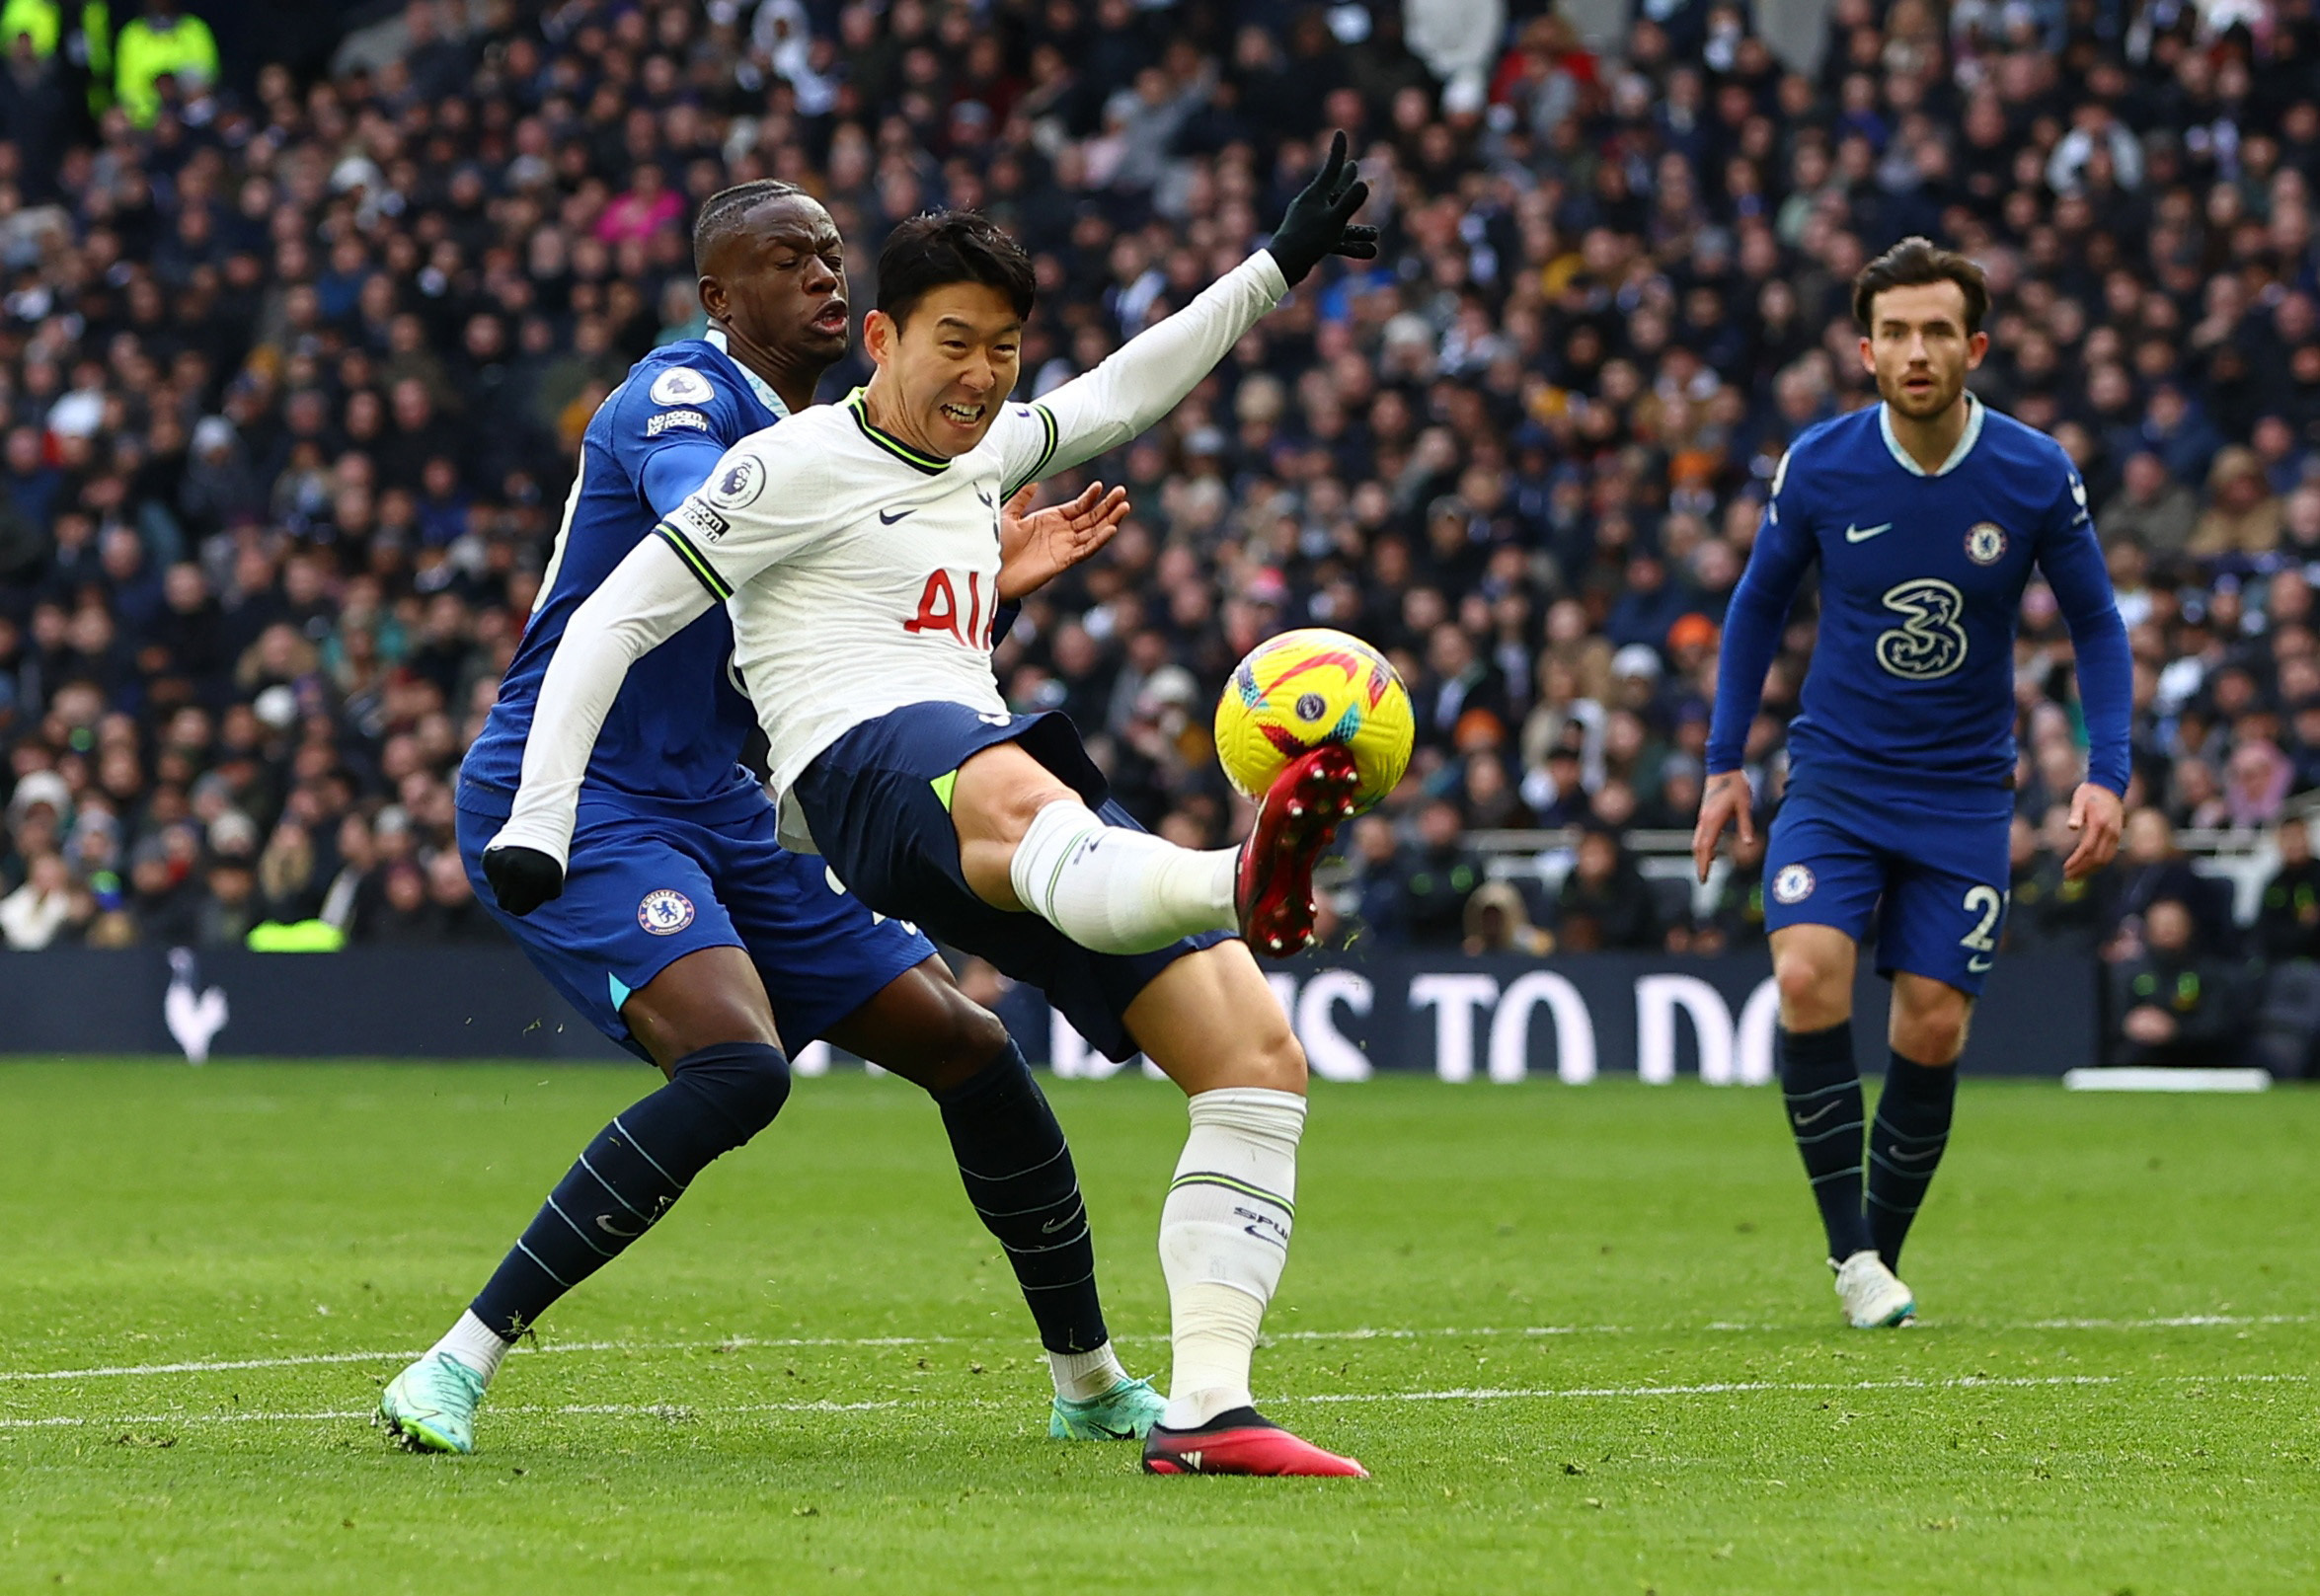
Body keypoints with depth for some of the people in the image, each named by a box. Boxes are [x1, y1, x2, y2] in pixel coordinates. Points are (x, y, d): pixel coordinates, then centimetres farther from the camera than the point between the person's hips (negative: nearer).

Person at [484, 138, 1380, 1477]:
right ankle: (1240, 886, -84)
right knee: (1016, 801, -47)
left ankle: (1207, 1407, -16)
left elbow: (1118, 396, 45)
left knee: (1262, 1056, -7)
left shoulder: (979, 458, 28)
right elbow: (615, 620, 3)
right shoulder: (800, 466, 5)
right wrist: (538, 822, -5)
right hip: (866, 761, -9)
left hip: (1020, 788, 9)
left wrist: (1279, 268, 41)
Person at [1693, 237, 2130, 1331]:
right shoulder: (1818, 468, -9)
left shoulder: (2035, 475, -9)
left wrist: (2106, 772, -6)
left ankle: (1882, 1251, 18)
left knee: (1932, 1030, -3)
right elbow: (1758, 604, 7)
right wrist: (1724, 763, 4)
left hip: (1962, 791, 0)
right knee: (1809, 978, -22)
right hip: (1836, 778, 0)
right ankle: (1849, 1250, -13)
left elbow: (2095, 622, 4)